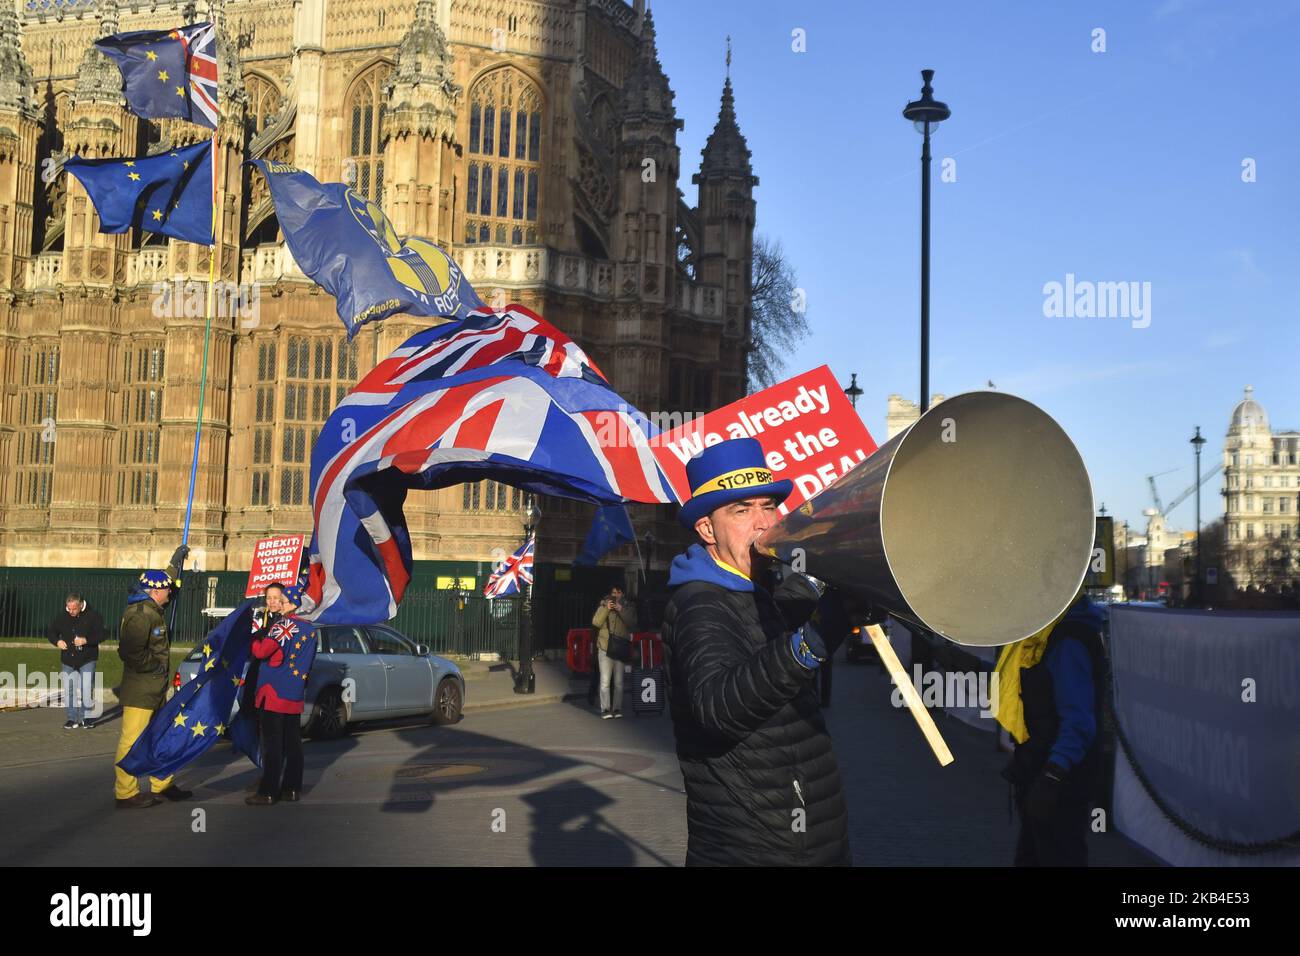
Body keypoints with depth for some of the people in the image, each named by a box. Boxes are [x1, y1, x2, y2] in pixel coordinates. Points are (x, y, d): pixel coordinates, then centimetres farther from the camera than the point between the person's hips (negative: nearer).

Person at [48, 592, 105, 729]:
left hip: (87, 659, -3)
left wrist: (86, 640, -23)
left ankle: (86, 717, 6)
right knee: (69, 690, 5)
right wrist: (57, 641, -9)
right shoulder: (62, 616, 1)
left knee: (86, 689, -7)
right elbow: (51, 632, 12)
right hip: (68, 659, 3)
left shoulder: (92, 615, -8)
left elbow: (101, 634, -8)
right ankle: (73, 719, 15)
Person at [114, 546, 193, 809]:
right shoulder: (140, 615, -19)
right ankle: (126, 793, 0)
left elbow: (165, 581, 34)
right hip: (140, 689, -11)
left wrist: (175, 562, 39)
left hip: (156, 688, 11)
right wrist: (155, 666, -15)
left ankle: (162, 785, 28)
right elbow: (132, 652, -28)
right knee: (132, 739, -5)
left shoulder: (152, 609, 13)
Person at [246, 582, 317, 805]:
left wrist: (254, 638, -1)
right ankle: (292, 789, 15)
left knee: (273, 744, -4)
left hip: (274, 693, -7)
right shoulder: (310, 629, 10)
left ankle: (268, 792, -2)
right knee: (293, 743, 11)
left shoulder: (283, 626, -13)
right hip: (295, 695, 7)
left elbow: (261, 652, -17)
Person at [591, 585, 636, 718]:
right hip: (605, 648, -1)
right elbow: (596, 622, -4)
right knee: (605, 681, -8)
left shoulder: (628, 606, 9)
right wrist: (606, 609, -14)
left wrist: (621, 610, -14)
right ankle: (605, 709, -8)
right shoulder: (604, 605, 7)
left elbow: (632, 623, -5)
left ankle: (617, 708, 9)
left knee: (618, 681, 4)